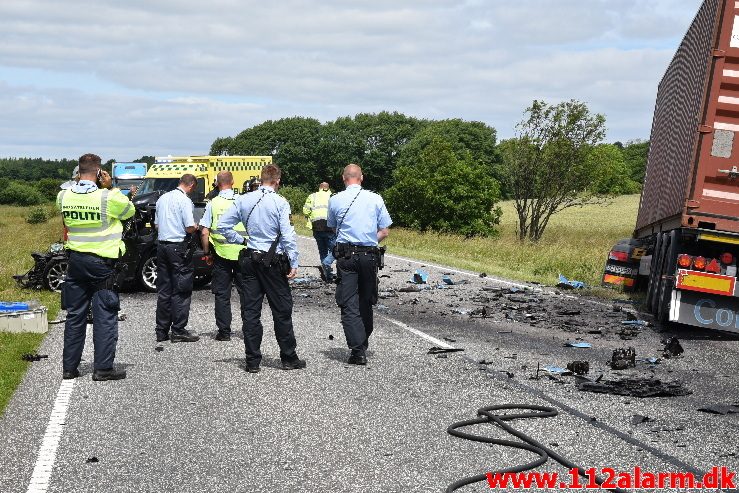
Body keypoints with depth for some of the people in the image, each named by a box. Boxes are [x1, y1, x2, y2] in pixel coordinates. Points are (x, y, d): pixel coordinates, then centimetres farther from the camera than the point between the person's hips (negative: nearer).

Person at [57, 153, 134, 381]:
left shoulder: (63, 197, -3)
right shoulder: (109, 198, -16)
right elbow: (130, 210, 1)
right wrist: (111, 187, 1)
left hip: (75, 260, 5)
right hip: (101, 262, -5)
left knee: (75, 315, 13)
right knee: (105, 317, 2)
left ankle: (69, 366, 17)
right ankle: (103, 368, 2)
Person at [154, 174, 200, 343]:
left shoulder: (162, 198, 12)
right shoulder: (185, 200, -12)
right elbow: (190, 228, -16)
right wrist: (196, 226, 4)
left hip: (162, 245, 7)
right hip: (179, 247, -7)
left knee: (163, 290, 11)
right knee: (181, 291, -1)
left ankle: (162, 331, 14)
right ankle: (178, 331, -1)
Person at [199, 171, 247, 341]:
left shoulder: (212, 204, -4)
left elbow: (204, 232, -7)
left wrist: (206, 251, 6)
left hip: (221, 253, -1)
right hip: (242, 252, 1)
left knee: (222, 294, 7)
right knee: (245, 291, 11)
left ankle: (224, 331, 7)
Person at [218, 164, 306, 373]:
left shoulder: (244, 200, 4)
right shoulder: (280, 203, -9)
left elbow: (223, 225, 5)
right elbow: (288, 235, -13)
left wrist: (241, 240, 12)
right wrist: (293, 264, -9)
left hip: (250, 259, 4)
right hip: (273, 261, -4)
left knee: (251, 310, 7)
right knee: (282, 309, 6)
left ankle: (252, 361, 9)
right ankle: (289, 358, 12)